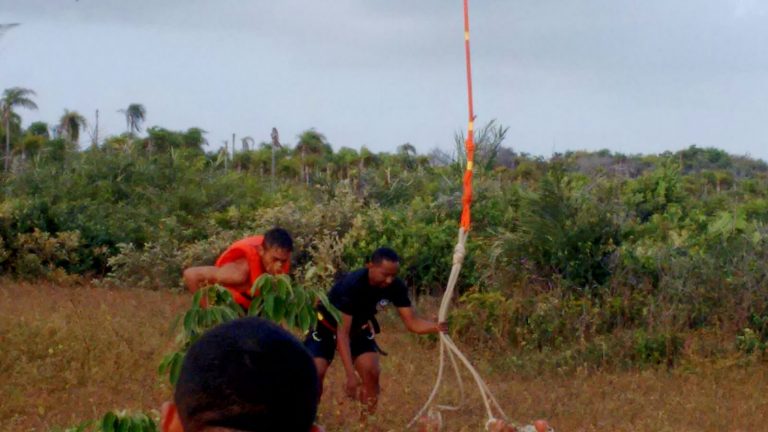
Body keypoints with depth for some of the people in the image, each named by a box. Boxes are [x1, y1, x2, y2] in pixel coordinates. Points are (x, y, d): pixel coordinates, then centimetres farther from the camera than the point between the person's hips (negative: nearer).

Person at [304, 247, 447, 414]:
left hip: (358, 326, 4)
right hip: (328, 324, -4)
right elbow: (342, 332, -37)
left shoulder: (396, 287, -23)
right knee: (316, 372, -20)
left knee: (372, 372, -14)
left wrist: (437, 326, -43)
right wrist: (351, 375, -43)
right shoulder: (352, 285, -38)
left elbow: (412, 323, -20)